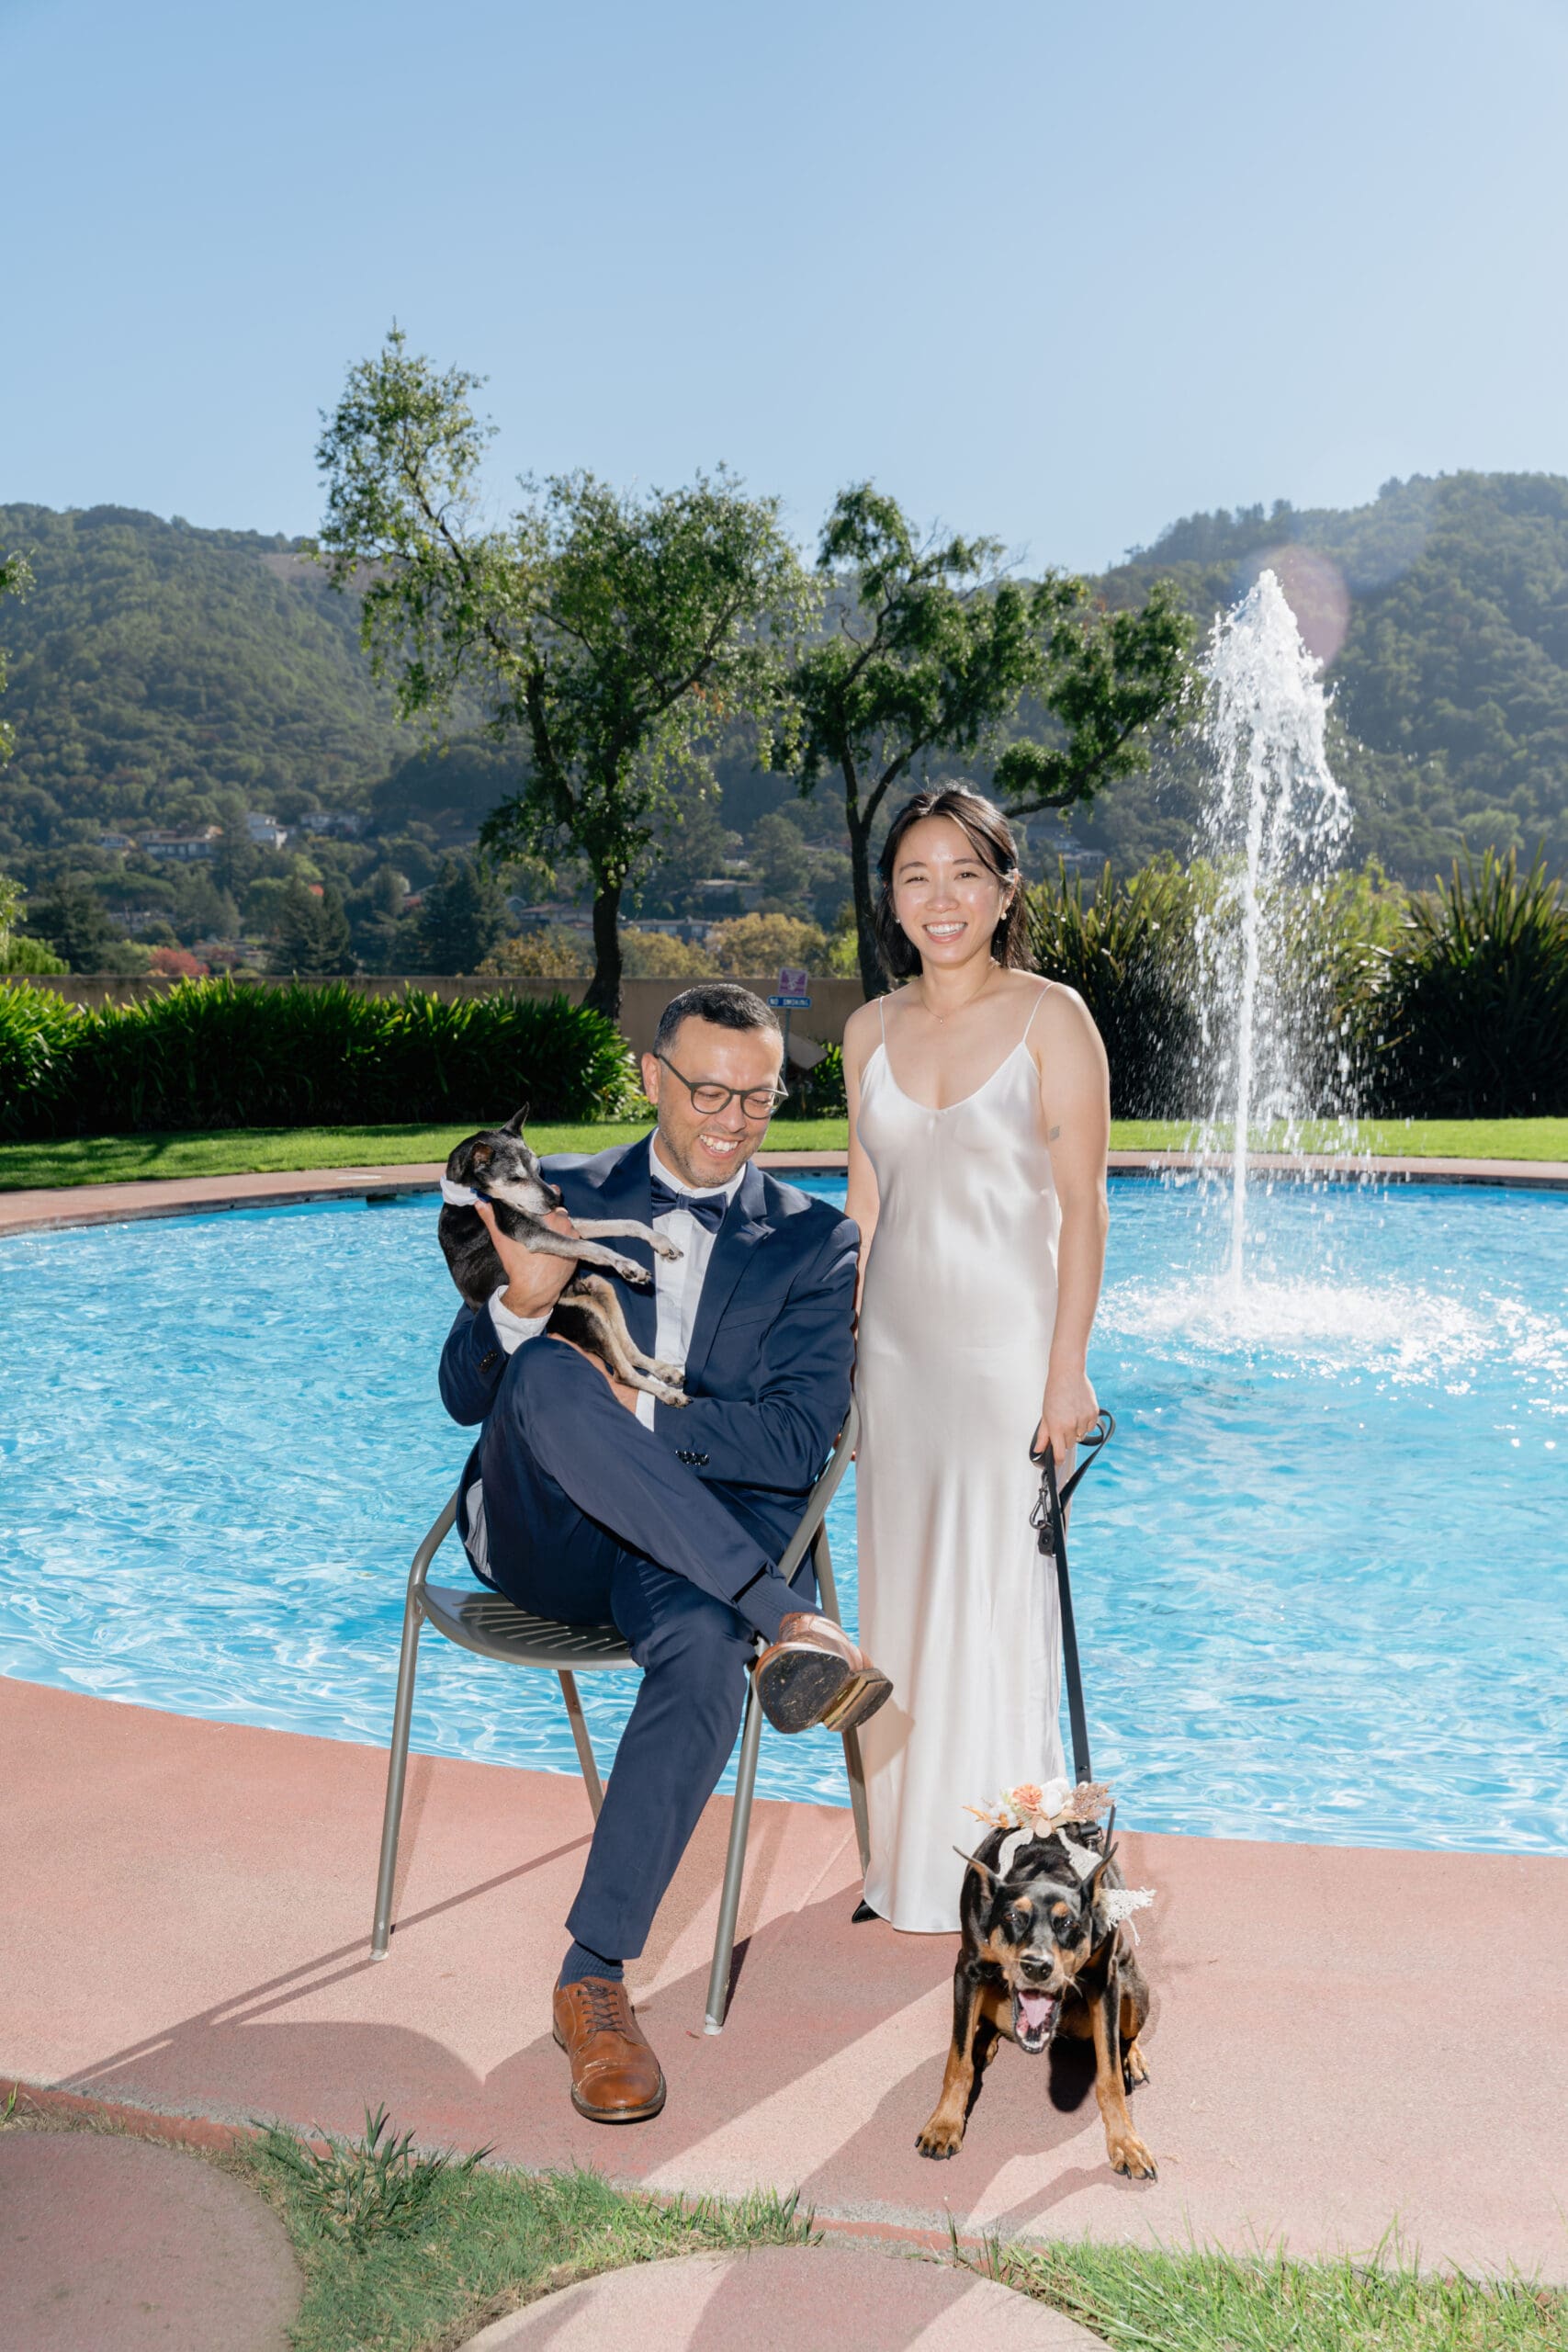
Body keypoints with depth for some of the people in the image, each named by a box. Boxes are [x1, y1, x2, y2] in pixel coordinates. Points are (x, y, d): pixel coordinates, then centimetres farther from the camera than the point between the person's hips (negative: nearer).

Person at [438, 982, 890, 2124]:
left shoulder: (816, 1240, 9)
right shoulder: (565, 1196, 12)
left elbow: (798, 1443, -2)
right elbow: (466, 1396, 7)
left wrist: (633, 1415, -13)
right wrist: (522, 1303, -16)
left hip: (701, 1545, 0)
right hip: (547, 1539, 1)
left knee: (705, 1654, -36)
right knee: (549, 1377, -32)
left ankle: (594, 1980, -21)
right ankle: (787, 1620, -33)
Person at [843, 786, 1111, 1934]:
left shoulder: (1052, 1017, -6)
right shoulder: (872, 1030, 8)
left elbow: (1081, 1205, -8)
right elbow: (865, 1205, 12)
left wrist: (1068, 1369, -12)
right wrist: (839, 1355, 11)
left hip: (1008, 1342, -4)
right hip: (898, 1345, 5)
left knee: (997, 1594, 1)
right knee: (901, 1593, 9)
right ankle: (907, 1858, 24)